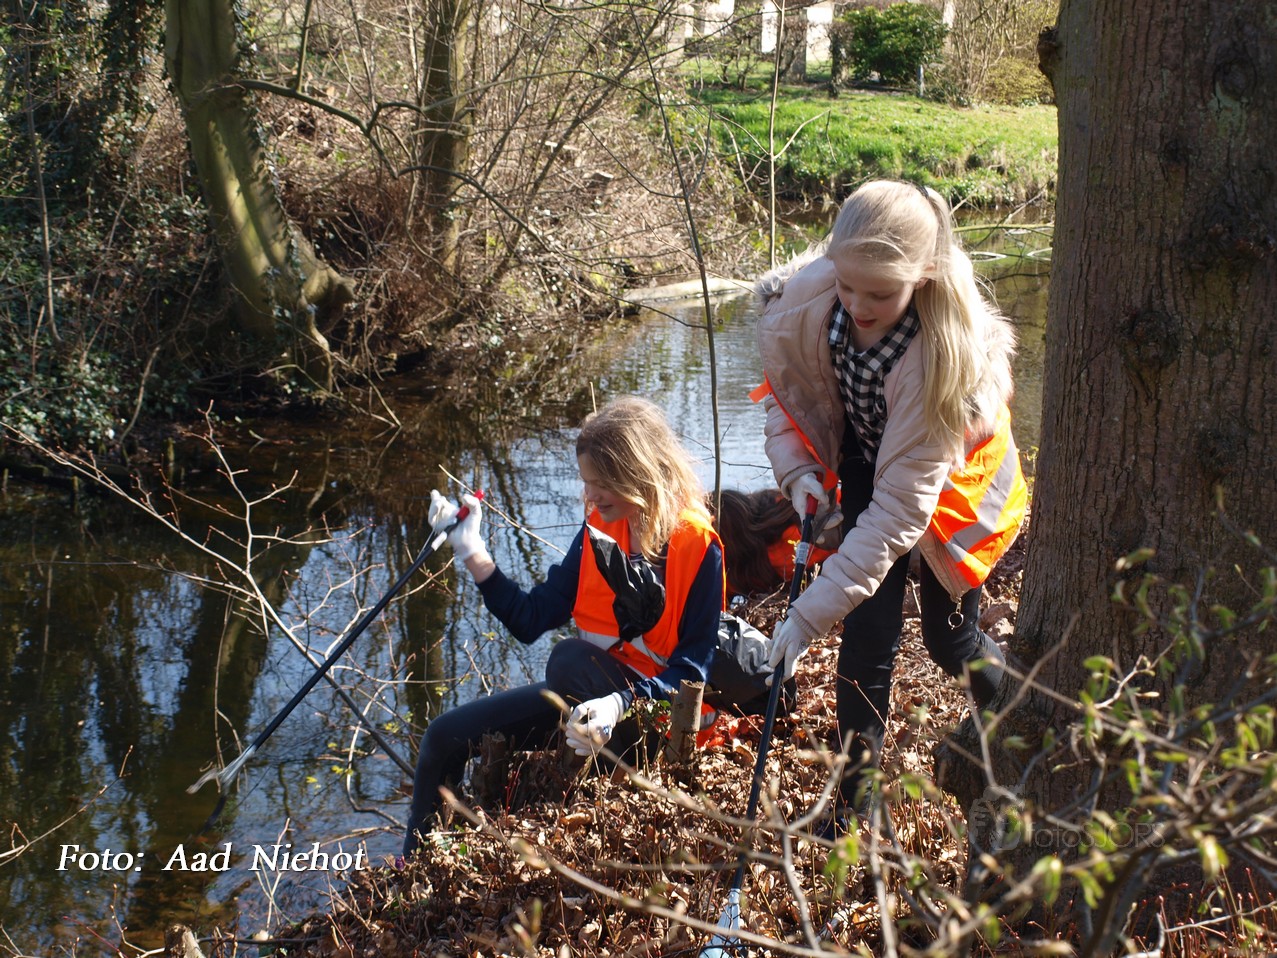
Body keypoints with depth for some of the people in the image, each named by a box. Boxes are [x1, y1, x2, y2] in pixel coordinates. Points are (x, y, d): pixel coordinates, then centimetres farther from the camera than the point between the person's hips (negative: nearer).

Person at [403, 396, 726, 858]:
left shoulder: (697, 547, -17)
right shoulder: (599, 530, 2)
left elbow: (692, 669, -19)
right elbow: (531, 619, 0)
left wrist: (620, 705, -35)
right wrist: (472, 553, -8)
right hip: (583, 696, 7)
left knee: (570, 657, -36)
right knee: (445, 737, 0)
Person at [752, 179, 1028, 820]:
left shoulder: (947, 354, -42)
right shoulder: (803, 299, -32)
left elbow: (899, 509, -39)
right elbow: (786, 391, -6)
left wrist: (812, 613, -41)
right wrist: (798, 472, -21)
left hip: (948, 477, -2)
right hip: (863, 457, 3)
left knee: (950, 640, 11)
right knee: (869, 634, -7)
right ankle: (855, 803, 9)